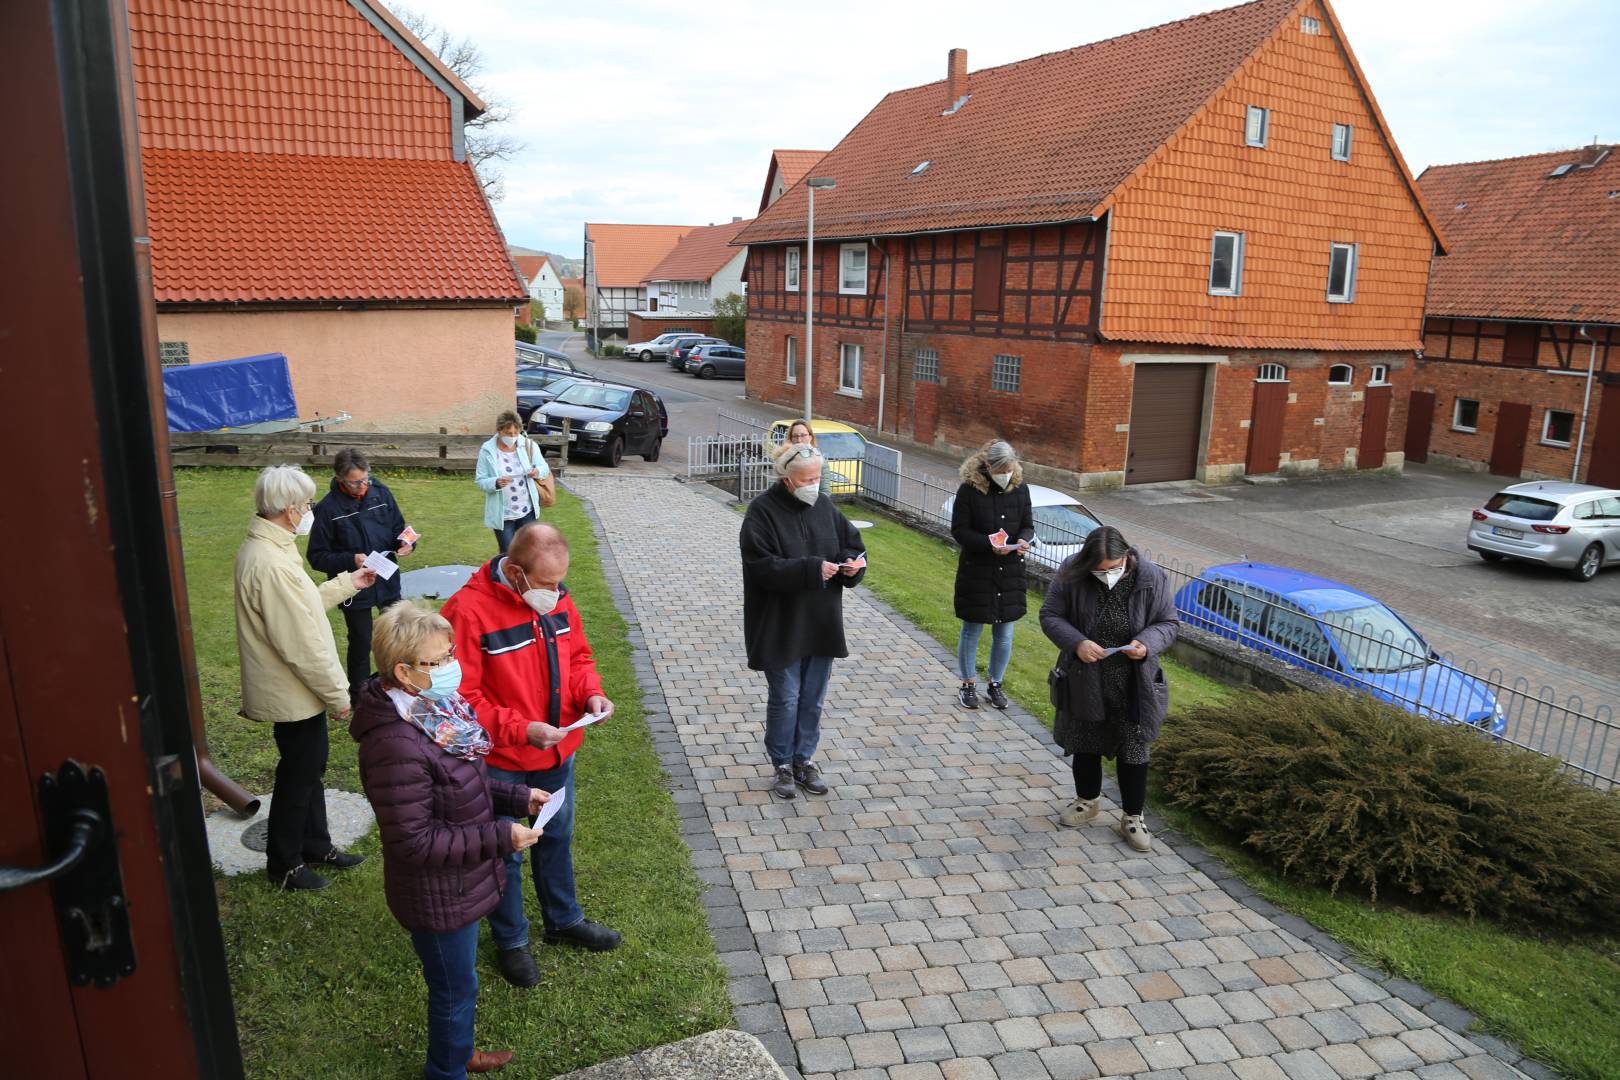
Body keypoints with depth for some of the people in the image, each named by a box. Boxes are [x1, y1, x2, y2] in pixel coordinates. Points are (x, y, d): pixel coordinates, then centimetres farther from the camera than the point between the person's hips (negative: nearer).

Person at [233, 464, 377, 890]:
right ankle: (284, 864, 26)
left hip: (294, 689, 10)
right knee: (298, 776, 8)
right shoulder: (273, 564, -29)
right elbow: (302, 644, -27)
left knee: (311, 769, 22)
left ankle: (315, 845, 38)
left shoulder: (257, 549, 5)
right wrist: (337, 694, -18)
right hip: (295, 693, -10)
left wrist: (348, 583, 16)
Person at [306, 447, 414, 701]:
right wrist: (350, 560, -25)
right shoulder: (327, 508, -15)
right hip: (354, 589, -3)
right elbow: (317, 557, -10)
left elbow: (398, 526, 7)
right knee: (361, 643, 10)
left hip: (388, 582, 3)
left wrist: (405, 542, -15)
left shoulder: (380, 492, -6)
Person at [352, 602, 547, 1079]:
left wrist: (517, 797, -2)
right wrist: (500, 838, -26)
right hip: (437, 895, -8)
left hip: (459, 882, 8)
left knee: (456, 981, 29)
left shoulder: (434, 709, -5)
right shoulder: (396, 747, -34)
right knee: (455, 988, 16)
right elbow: (414, 841, -29)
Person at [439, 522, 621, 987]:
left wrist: (591, 693, -12)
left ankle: (564, 920, 47)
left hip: (557, 750, 6)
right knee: (504, 852, 15)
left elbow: (579, 656, 8)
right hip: (501, 759, -6)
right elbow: (460, 696, -24)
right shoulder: (468, 610, -25)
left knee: (556, 838, 25)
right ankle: (510, 940, 37)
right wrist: (521, 729, -30)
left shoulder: (557, 599, -5)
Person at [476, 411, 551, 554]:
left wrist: (538, 471, -19)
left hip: (527, 511, 2)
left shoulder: (528, 445, -3)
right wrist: (496, 483, -28)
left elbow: (545, 468, 6)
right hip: (502, 515, -2)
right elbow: (480, 481, -7)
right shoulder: (487, 451, -8)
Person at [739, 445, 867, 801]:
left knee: (813, 699, 14)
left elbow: (852, 543, 12)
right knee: (785, 698, 6)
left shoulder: (824, 506, 4)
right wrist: (812, 569, -28)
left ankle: (804, 759, 31)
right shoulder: (762, 512, -14)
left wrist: (852, 564, -11)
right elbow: (763, 567, -22)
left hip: (821, 624, 5)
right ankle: (782, 764, 24)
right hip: (781, 627, -5)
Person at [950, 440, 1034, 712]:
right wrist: (990, 544, -23)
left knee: (1004, 633, 10)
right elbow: (959, 530, -11)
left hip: (1010, 572, 3)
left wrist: (1023, 540, -15)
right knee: (972, 629, 8)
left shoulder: (1020, 489, 0)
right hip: (976, 572, -3)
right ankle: (968, 685, 23)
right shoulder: (970, 489, -12)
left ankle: (996, 684, 28)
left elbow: (1028, 525, 8)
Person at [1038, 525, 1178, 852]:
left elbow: (1168, 623, -5)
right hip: (1084, 680, 1)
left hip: (1133, 683, -1)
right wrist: (1077, 643, -25)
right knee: (1085, 743, 18)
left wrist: (1147, 643, -26)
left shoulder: (1151, 578, -17)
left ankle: (1132, 818, 25)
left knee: (1133, 750, 8)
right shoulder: (1071, 574, -17)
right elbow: (1049, 615, -8)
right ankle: (1086, 801, 41)